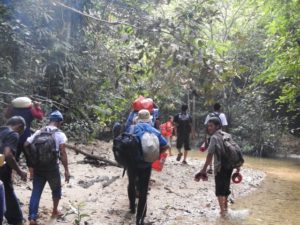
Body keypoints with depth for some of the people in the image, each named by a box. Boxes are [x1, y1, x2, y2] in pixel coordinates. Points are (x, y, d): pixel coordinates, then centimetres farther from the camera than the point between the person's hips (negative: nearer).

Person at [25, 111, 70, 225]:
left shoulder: (39, 132, 6)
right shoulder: (60, 134, -7)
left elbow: (26, 145, 1)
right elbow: (62, 153, -14)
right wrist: (66, 170, -12)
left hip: (38, 167, 3)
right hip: (52, 167, -3)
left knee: (36, 192, 4)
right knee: (56, 189, 20)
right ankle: (55, 211, 34)